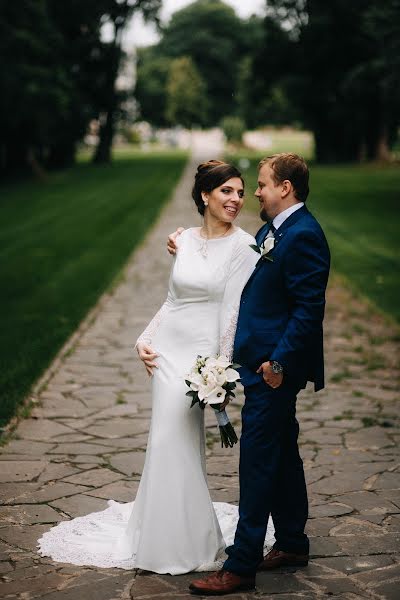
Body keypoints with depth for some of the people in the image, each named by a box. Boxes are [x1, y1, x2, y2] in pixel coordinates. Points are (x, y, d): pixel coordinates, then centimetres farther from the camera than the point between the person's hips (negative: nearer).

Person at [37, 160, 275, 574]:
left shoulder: (243, 246, -7)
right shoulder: (186, 240, 9)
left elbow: (235, 311, -11)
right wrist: (145, 338, 4)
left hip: (200, 353, -5)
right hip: (166, 349, 5)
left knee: (174, 444, -5)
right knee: (179, 446, 11)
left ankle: (182, 545, 12)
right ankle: (167, 530, 25)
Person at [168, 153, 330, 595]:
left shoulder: (302, 235, -17)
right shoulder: (270, 231, 14)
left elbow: (309, 309, -22)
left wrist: (279, 361, -23)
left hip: (275, 368, -10)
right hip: (266, 363, 10)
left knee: (257, 462, -5)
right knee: (282, 455, 18)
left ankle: (241, 566, 3)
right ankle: (292, 545, 31)